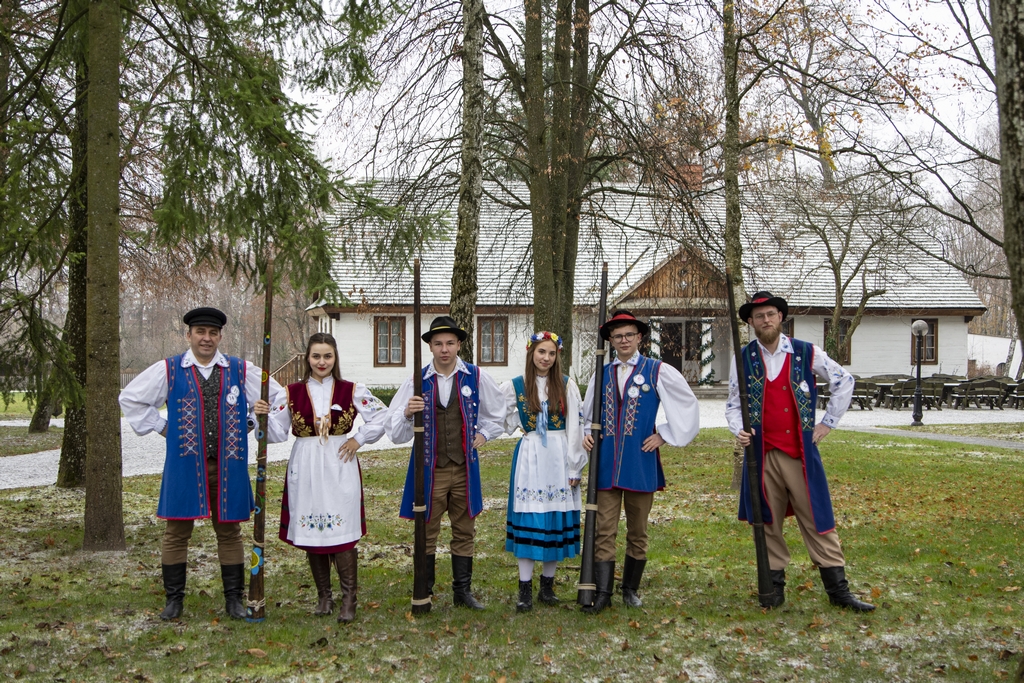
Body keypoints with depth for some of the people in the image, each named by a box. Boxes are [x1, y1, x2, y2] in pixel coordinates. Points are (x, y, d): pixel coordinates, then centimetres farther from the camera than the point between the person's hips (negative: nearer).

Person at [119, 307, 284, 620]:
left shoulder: (241, 371, 7)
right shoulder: (168, 371, 4)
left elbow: (278, 396, 15)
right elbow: (130, 398, 11)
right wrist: (160, 427, 5)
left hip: (227, 465, 1)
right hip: (184, 465, -1)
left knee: (229, 532, 7)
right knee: (177, 532, 4)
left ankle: (234, 599, 15)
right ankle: (174, 599, 17)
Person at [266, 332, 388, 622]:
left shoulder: (351, 391, 3)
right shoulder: (292, 392, 5)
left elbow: (382, 416, 9)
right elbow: (277, 431, 2)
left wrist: (359, 440, 1)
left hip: (339, 467, -2)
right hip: (305, 469, 2)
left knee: (342, 531, -6)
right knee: (310, 533, 6)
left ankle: (349, 599, 3)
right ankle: (324, 596, 20)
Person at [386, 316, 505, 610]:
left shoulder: (476, 377, 1)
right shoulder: (417, 381, -3)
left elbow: (498, 412, 20)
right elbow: (395, 433, -3)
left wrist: (483, 434, 9)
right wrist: (407, 413, -21)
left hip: (464, 468, 2)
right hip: (429, 469, -1)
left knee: (464, 532, 11)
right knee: (426, 533, 4)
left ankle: (463, 591, 23)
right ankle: (423, 594, 16)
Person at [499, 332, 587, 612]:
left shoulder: (566, 386, 3)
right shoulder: (514, 386, 3)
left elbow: (575, 428, 1)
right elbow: (506, 424, 11)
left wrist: (574, 467, -2)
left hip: (559, 459, 1)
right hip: (529, 458, -1)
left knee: (557, 521, 3)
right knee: (527, 521, -2)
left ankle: (547, 586, 16)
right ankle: (525, 590, 4)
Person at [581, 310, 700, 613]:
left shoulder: (658, 371, 1)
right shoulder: (602, 375, 11)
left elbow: (688, 405, 5)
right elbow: (587, 413, 23)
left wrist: (664, 435, 0)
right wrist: (586, 435, 4)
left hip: (641, 462, -2)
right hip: (606, 464, 2)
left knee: (638, 532, 10)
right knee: (604, 531, -1)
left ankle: (631, 589, 23)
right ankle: (602, 592, 3)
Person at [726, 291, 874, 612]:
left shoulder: (807, 353, 2)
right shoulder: (743, 358, 4)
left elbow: (844, 380, 11)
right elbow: (732, 404, 10)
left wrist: (828, 422, 7)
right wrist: (739, 429, -10)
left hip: (801, 451, -1)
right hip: (762, 454, 1)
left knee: (818, 520, 2)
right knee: (767, 522, 7)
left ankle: (838, 590, 10)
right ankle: (774, 586, 18)